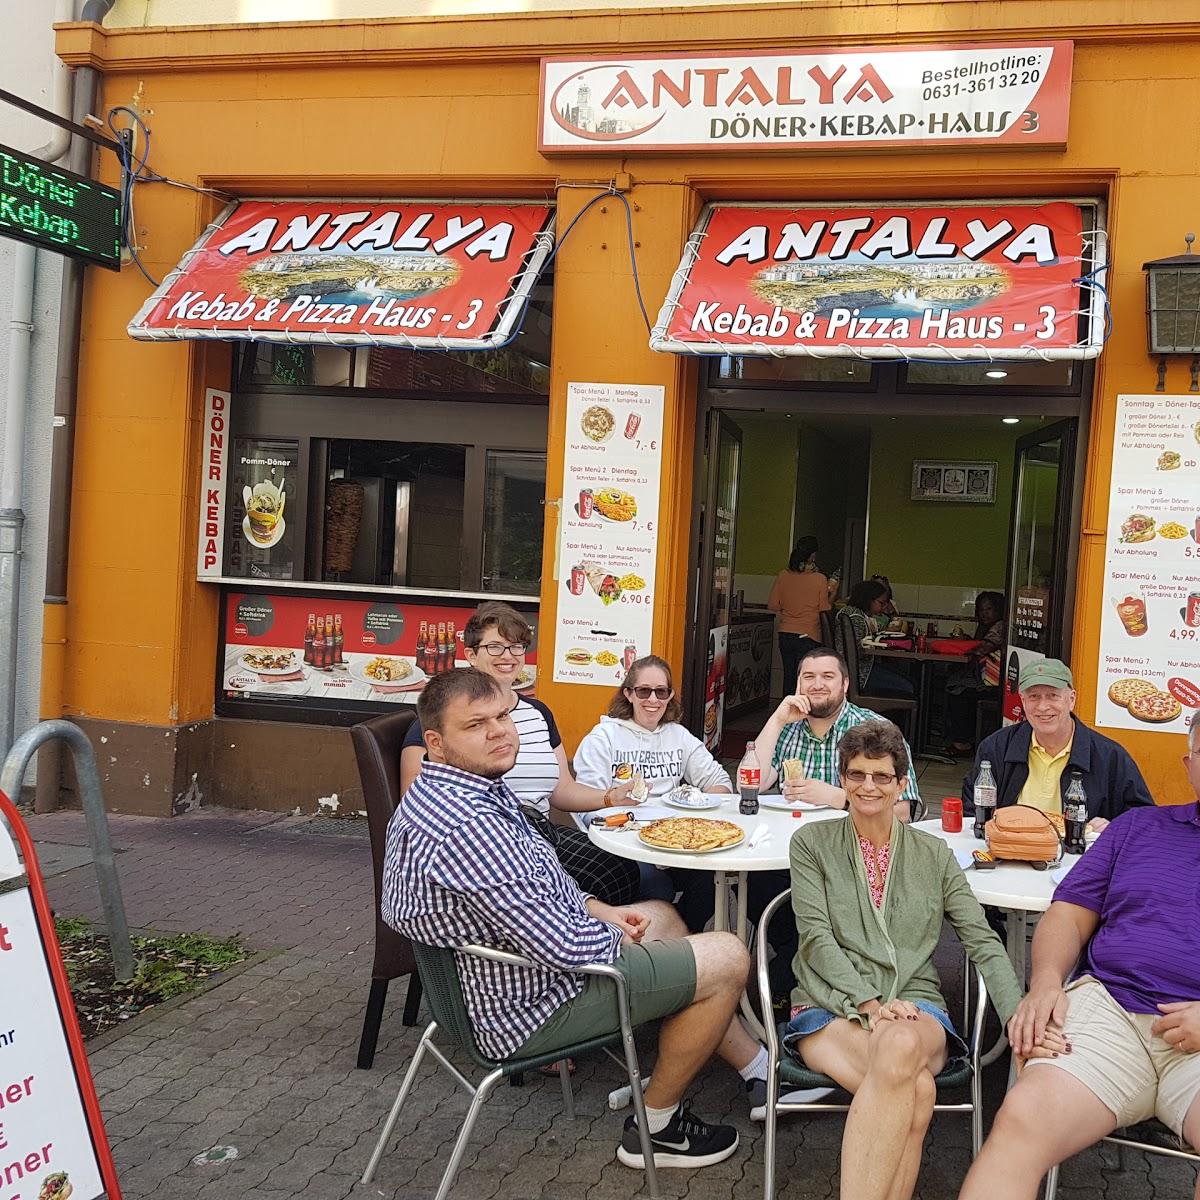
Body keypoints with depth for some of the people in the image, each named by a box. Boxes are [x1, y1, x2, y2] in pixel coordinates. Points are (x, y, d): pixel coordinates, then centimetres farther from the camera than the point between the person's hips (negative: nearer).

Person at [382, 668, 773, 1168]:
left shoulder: (437, 792, 0)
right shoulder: (469, 826, -35)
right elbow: (565, 947, -31)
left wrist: (602, 911, 7)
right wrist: (616, 936, -10)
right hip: (530, 1006, -11)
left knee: (664, 916, 27)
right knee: (728, 959, -3)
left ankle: (759, 1068, 37)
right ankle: (655, 1127, 13)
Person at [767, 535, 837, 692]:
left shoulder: (782, 576, -3)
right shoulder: (819, 579, -11)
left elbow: (773, 606, 1)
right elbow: (824, 609, -6)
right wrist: (832, 592, 9)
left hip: (785, 634, 4)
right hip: (809, 636, -4)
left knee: (789, 675, 15)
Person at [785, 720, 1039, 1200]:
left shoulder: (933, 854, 15)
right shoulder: (811, 843, 9)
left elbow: (983, 942, 7)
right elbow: (816, 937, -1)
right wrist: (870, 1003, -16)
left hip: (915, 1004, 2)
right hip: (830, 1007, -1)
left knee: (901, 1047, -38)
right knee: (915, 1089, -35)